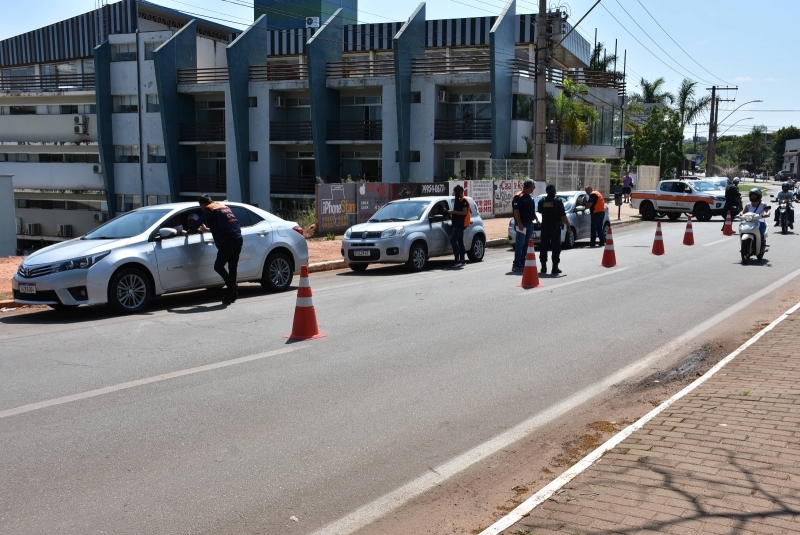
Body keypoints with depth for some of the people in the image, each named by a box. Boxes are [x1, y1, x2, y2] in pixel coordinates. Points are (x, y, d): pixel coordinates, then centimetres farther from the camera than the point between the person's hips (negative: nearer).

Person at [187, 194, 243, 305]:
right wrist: (207, 229, 51)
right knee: (232, 267, 10)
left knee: (218, 266, 4)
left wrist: (189, 231, 22)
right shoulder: (222, 206, 26)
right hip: (238, 239, 8)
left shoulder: (209, 209, 2)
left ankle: (233, 287, -3)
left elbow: (197, 224, 2)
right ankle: (231, 295, 12)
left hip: (227, 241, -8)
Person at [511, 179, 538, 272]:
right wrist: (519, 223, -23)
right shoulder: (519, 197, -12)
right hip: (522, 224, -9)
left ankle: (522, 264, 15)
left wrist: (536, 219, 18)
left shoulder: (530, 197, 16)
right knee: (520, 244, -8)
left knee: (526, 245, 10)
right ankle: (516, 265, -5)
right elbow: (516, 211, -18)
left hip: (529, 223, 9)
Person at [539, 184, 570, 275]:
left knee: (543, 247, 10)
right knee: (556, 247, 1)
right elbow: (563, 216, -13)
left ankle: (543, 267, 10)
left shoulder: (542, 202, -1)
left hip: (545, 227, 4)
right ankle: (555, 268, -3)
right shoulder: (558, 202, -12)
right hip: (555, 227, -3)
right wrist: (567, 223, 0)